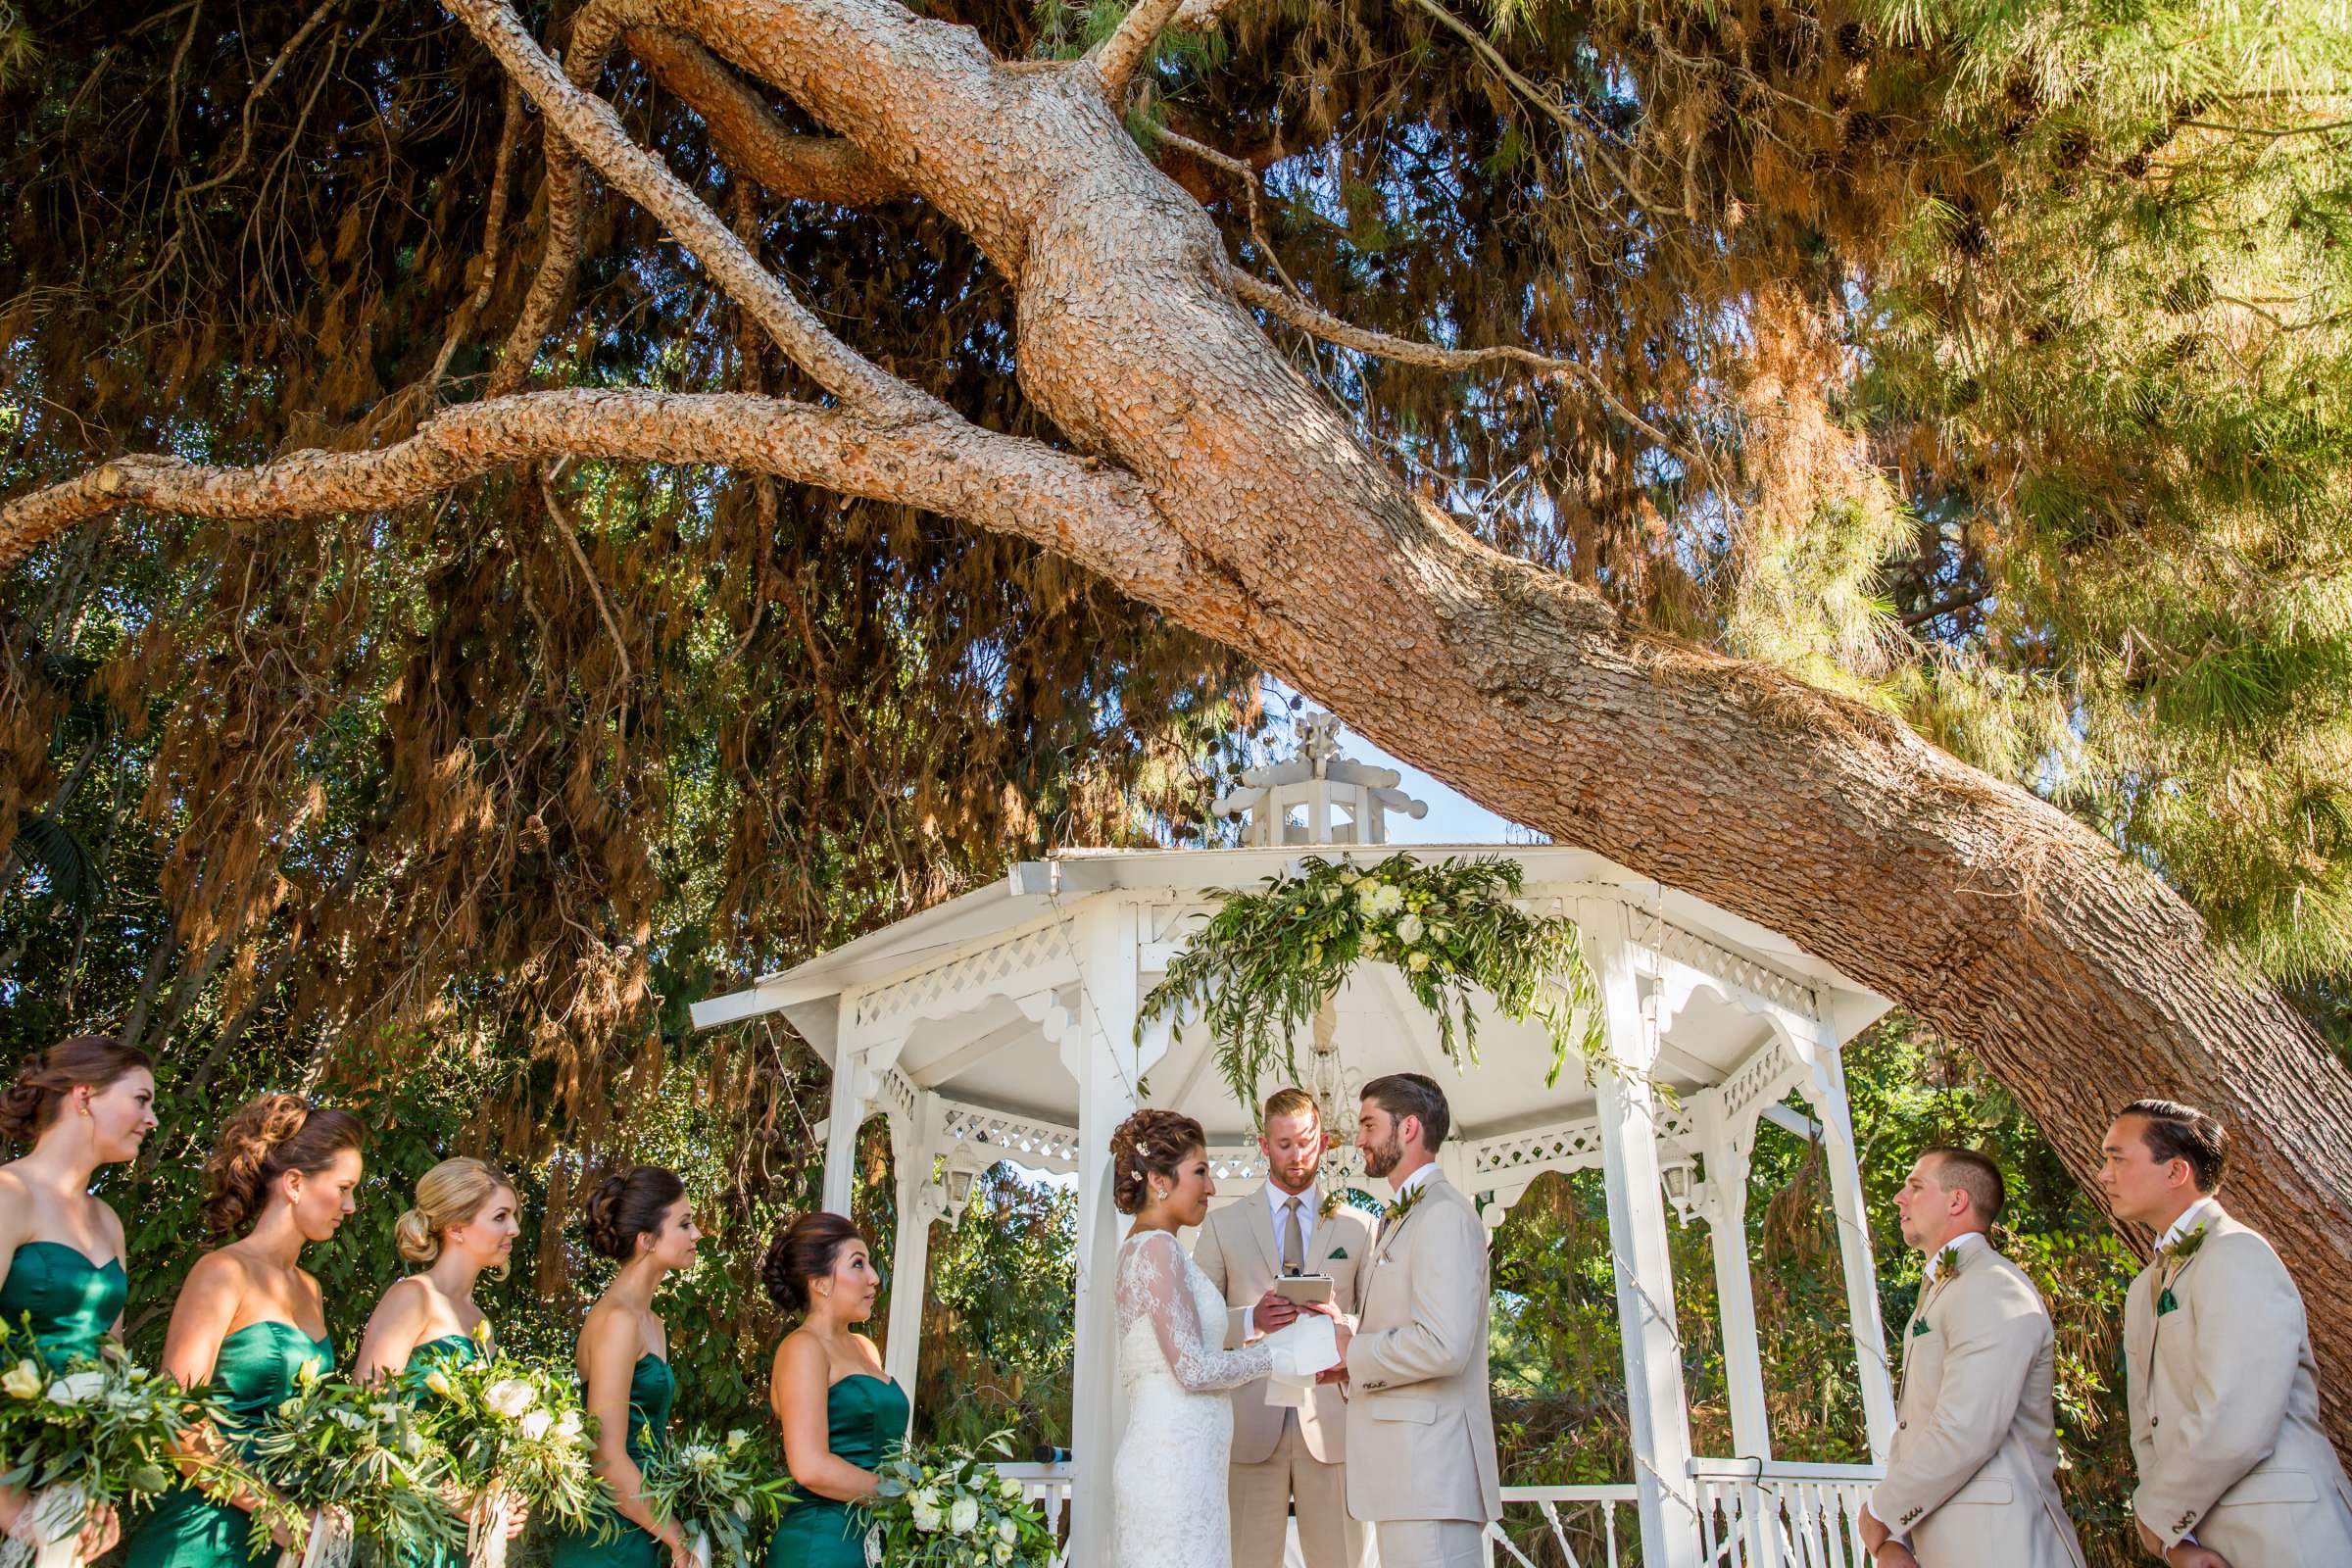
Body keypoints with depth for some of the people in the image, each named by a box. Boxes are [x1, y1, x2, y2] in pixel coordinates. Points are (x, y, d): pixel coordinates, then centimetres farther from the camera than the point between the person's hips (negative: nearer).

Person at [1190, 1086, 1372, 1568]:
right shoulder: (1222, 1224, 9)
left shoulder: (1358, 1227, 11)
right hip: (1251, 1424, 0)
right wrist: (1250, 1320, -13)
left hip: (1330, 1422, 1)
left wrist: (1339, 1321, -12)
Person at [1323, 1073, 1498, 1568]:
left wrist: (1352, 1353, -10)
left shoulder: (1445, 1215, -13)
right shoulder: (1399, 1220, 20)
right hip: (1402, 1466, 10)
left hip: (1430, 1466, -10)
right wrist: (1347, 1361, 5)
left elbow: (1443, 1345, -23)